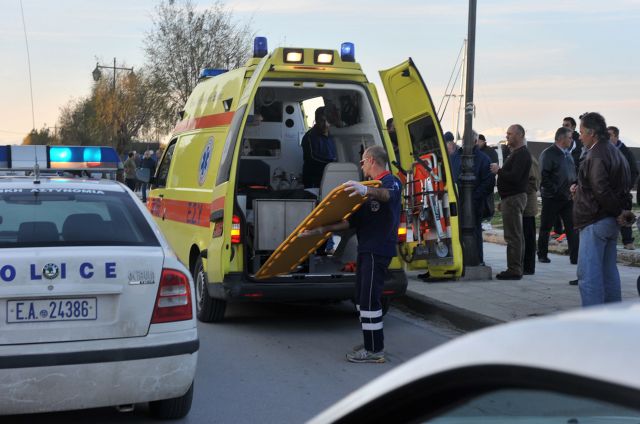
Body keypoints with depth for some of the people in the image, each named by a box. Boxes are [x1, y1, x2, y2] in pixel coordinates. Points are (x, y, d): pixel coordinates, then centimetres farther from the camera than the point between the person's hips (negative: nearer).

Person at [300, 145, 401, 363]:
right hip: (366, 249, 10)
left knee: (369, 299, -10)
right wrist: (322, 230, 6)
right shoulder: (371, 187, 22)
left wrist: (367, 190, -56)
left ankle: (375, 350, -5)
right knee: (362, 298, 15)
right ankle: (371, 345, 23)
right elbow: (351, 222, 16)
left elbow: (388, 194, -36)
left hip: (378, 251, -10)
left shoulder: (391, 182, -7)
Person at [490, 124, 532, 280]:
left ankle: (514, 270, -9)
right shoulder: (515, 153, 21)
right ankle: (516, 268, 17)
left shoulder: (522, 154, -14)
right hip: (511, 198, 11)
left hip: (514, 198, -11)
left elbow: (514, 177, -24)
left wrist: (499, 170, -12)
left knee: (513, 236, -10)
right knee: (516, 236, 13)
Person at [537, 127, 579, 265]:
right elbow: (544, 177, -15)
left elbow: (573, 173, 20)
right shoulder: (548, 154, -10)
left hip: (567, 197, 6)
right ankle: (542, 255, 20)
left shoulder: (568, 154, 14)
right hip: (552, 198, -6)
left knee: (572, 228, 0)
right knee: (546, 227, 7)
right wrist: (556, 191, -18)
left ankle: (575, 257, 1)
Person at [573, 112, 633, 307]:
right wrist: (579, 188, 11)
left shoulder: (596, 156, -16)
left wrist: (618, 212, -13)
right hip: (611, 221, 10)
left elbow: (601, 190, -25)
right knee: (608, 270, 16)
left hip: (595, 221, -10)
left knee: (588, 273, -7)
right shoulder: (614, 152, 15)